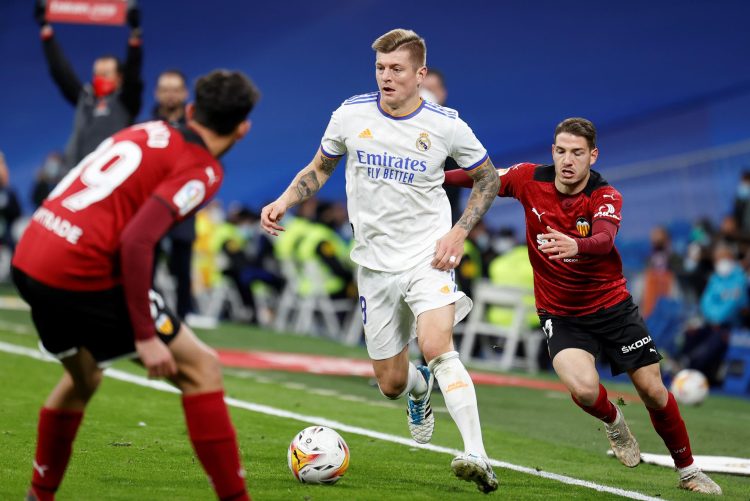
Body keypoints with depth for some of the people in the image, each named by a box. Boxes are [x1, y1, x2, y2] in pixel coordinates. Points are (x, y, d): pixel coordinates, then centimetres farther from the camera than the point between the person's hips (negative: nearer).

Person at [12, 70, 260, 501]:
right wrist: (145, 336, -16)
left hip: (29, 261, 8)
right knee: (202, 369, 3)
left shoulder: (150, 131, 16)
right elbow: (136, 241, -20)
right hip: (82, 276, -8)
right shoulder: (202, 170, -6)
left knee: (83, 377, 32)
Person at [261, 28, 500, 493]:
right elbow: (320, 168, 14)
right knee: (392, 383, 8)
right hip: (376, 263, 3)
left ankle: (478, 457, -33)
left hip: (428, 255, -3)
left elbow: (488, 179, 7)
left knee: (437, 347, -29)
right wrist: (283, 202, -4)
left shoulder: (446, 125, -8)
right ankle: (420, 389, 48)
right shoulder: (351, 115, -3)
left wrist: (459, 232, -5)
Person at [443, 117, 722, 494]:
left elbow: (604, 238, -39)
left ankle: (688, 471, 23)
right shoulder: (529, 179, -9)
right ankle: (613, 422, 12)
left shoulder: (605, 197, -18)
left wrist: (576, 245, -60)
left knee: (652, 390, 0)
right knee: (584, 388, -26)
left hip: (611, 304, -1)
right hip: (560, 314, 1)